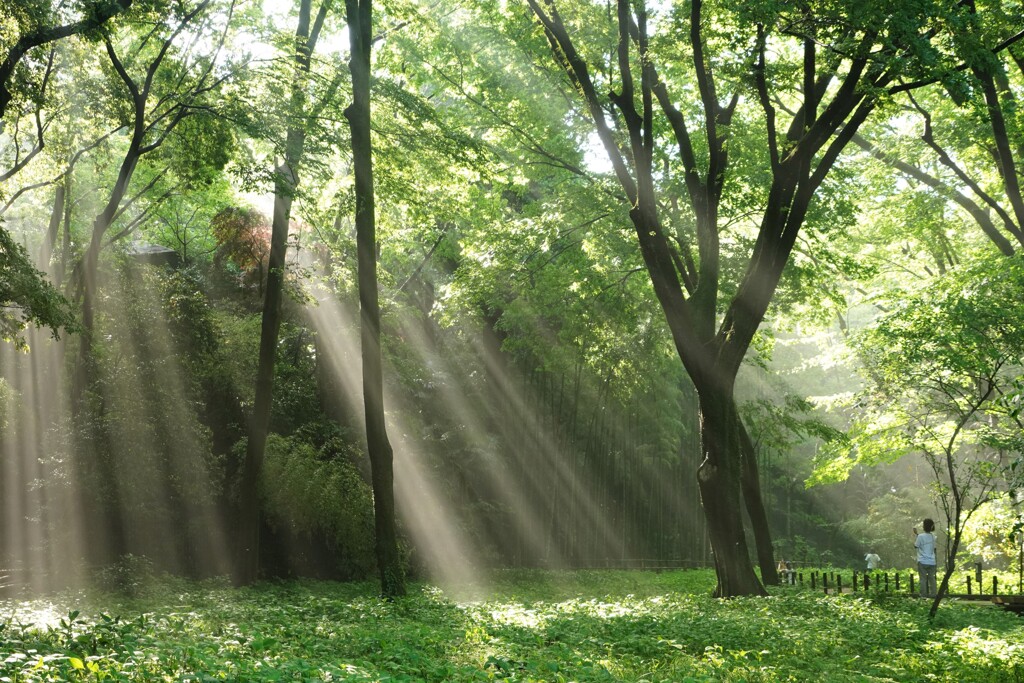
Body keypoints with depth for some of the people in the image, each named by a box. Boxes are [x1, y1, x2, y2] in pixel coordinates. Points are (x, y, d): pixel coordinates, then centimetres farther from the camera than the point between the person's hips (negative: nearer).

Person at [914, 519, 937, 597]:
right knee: (932, 578, 10)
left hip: (922, 562, -4)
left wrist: (916, 535, 6)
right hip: (932, 561, 5)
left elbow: (916, 545, -2)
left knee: (923, 579, 0)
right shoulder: (933, 536, 3)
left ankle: (923, 594, -1)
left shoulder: (920, 536, -14)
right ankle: (932, 593, 10)